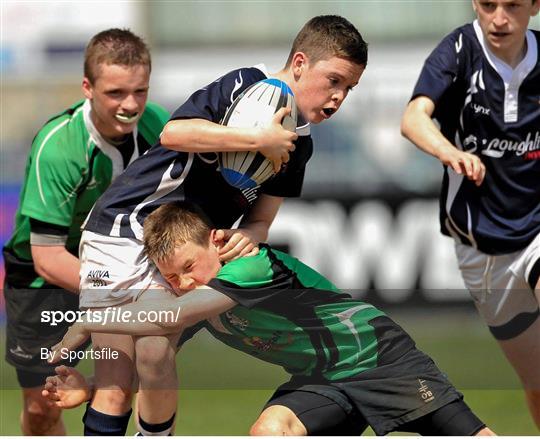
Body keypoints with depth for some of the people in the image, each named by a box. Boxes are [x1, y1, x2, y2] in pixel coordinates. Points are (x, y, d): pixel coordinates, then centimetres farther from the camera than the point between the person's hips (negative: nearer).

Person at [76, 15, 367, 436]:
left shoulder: (298, 145, 6)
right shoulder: (246, 85, -16)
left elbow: (260, 219, 8)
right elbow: (174, 133, -30)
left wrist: (249, 236, -15)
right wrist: (259, 138, -30)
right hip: (122, 228, -6)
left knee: (155, 356, -16)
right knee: (114, 380, -10)